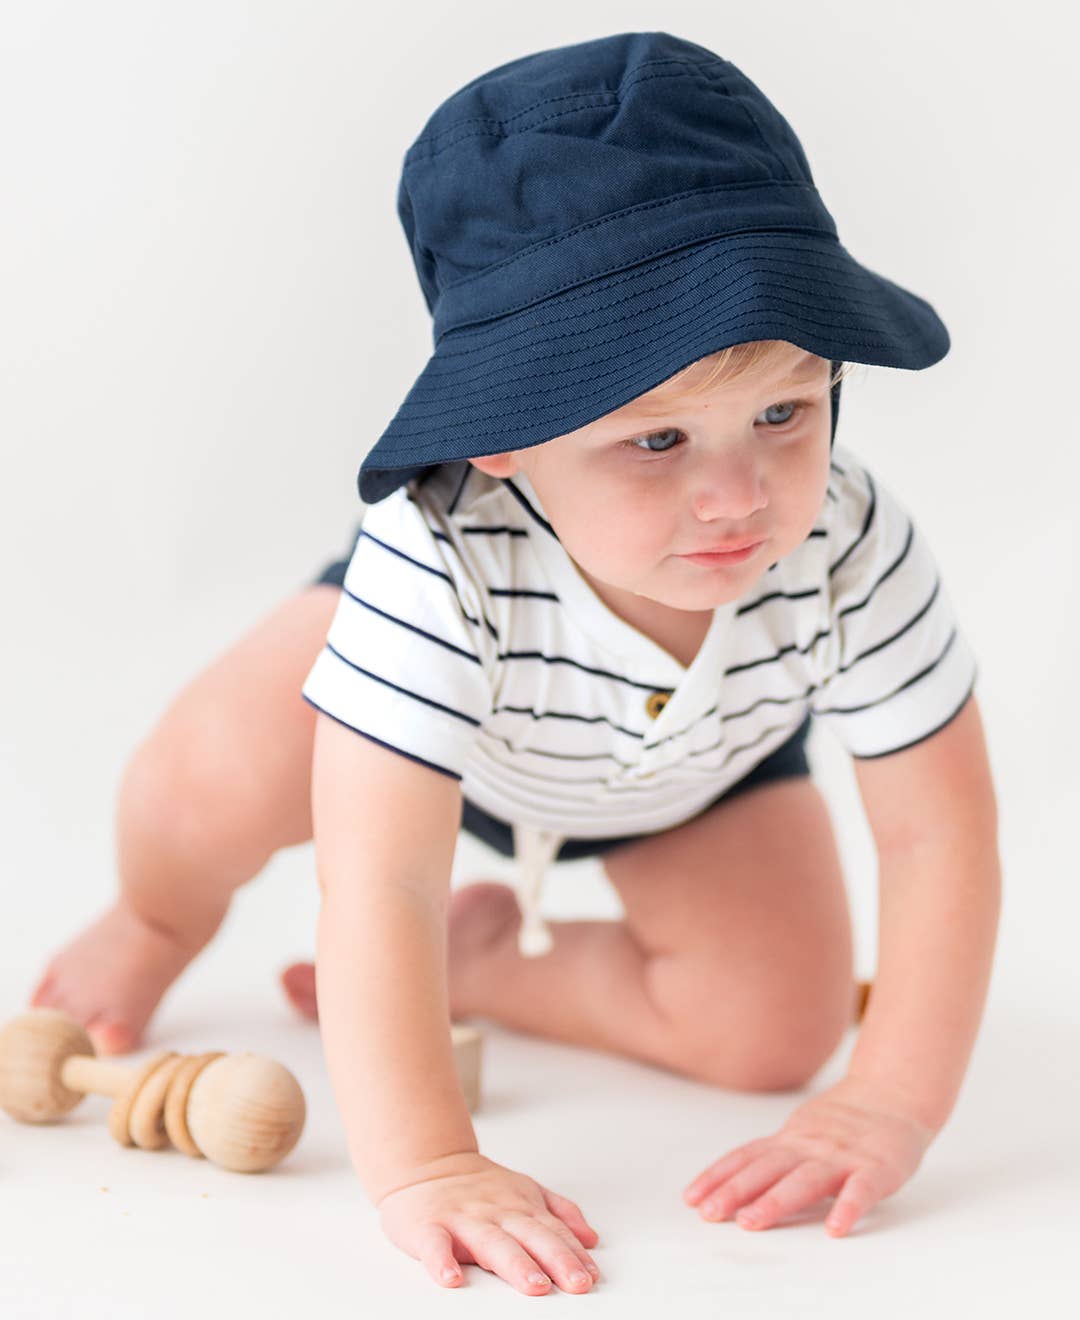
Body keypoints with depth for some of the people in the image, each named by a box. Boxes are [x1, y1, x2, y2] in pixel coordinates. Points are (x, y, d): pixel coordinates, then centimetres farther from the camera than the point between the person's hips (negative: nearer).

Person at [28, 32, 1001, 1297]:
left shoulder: (851, 552, -41)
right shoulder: (442, 562, -48)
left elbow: (940, 824, -30)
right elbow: (379, 880, -49)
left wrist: (890, 1108, -36)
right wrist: (421, 1165, -57)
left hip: (700, 762, 3)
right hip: (448, 685, -2)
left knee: (775, 1037, -8)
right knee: (209, 777, -25)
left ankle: (488, 952, 17)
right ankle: (160, 926, 14)